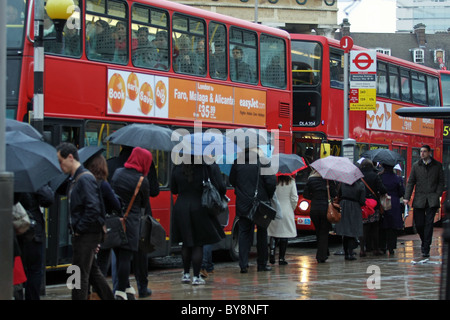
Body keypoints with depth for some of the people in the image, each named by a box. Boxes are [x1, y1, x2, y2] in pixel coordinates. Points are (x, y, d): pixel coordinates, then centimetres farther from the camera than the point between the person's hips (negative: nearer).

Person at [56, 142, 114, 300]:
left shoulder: (85, 178, -17)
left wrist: (79, 230, -18)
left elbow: (93, 209, -24)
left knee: (80, 275, -6)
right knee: (93, 271, 19)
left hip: (87, 234, -10)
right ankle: (109, 298, 29)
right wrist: (75, 230, 14)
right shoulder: (74, 179, 15)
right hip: (80, 234, 10)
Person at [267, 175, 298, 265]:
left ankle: (272, 251, -8)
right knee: (284, 235, 5)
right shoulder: (291, 182, -5)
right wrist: (292, 209, 12)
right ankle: (281, 258, 6)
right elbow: (294, 198, -4)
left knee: (273, 234, 12)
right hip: (287, 212, -1)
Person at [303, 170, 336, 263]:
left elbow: (305, 194, 2)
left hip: (314, 209, 2)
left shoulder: (310, 179, 1)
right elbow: (334, 194, -8)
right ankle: (321, 256, -1)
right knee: (324, 233, 4)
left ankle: (322, 255, 22)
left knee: (318, 232, 17)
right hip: (326, 208, -2)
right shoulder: (329, 179, -6)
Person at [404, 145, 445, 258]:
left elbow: (441, 182, 7)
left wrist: (437, 195, -6)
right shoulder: (416, 166, 11)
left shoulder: (437, 165, 7)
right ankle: (424, 241, 28)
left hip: (432, 199, -2)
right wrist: (407, 197, -1)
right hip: (419, 199, 2)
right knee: (418, 223, 0)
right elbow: (410, 182, 9)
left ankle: (426, 249, -7)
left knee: (429, 223, -8)